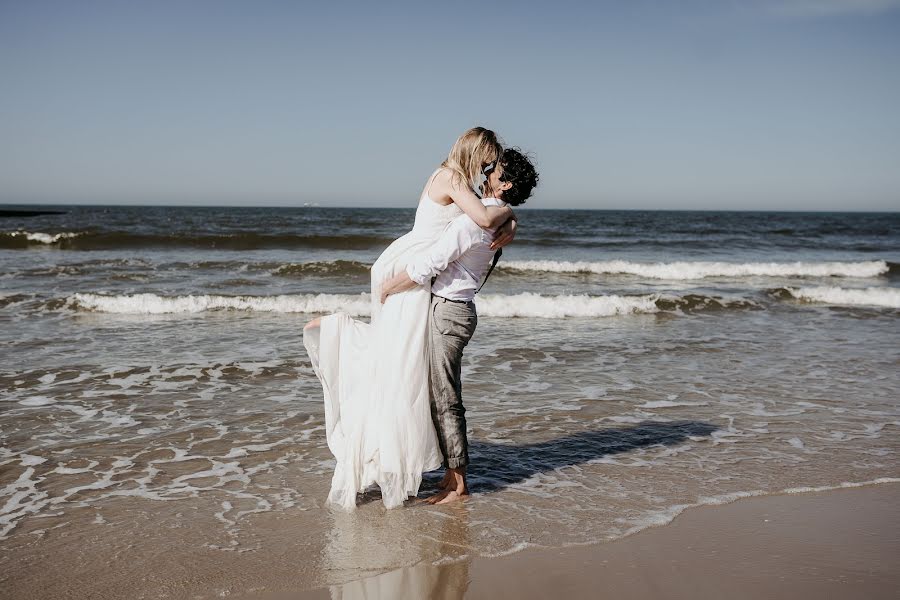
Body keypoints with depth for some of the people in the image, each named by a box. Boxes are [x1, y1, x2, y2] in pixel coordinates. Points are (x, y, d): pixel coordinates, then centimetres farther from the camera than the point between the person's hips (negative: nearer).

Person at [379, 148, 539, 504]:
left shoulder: (474, 219, -19)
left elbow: (425, 267, -21)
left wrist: (387, 288, -6)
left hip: (447, 311, -10)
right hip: (454, 310, 10)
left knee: (444, 400, -2)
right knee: (444, 397, 15)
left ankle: (457, 485, 6)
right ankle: (453, 475, 23)